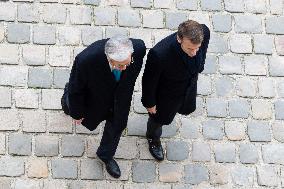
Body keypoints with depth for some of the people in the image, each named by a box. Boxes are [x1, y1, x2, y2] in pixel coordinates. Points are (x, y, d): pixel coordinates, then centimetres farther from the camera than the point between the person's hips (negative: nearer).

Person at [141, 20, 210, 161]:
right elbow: (149, 80, -25)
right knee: (159, 118, 28)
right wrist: (149, 103, -9)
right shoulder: (159, 54, -47)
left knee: (186, 109, 35)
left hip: (189, 87, 4)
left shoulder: (204, 32, -33)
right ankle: (153, 139, 62)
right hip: (166, 94, -4)